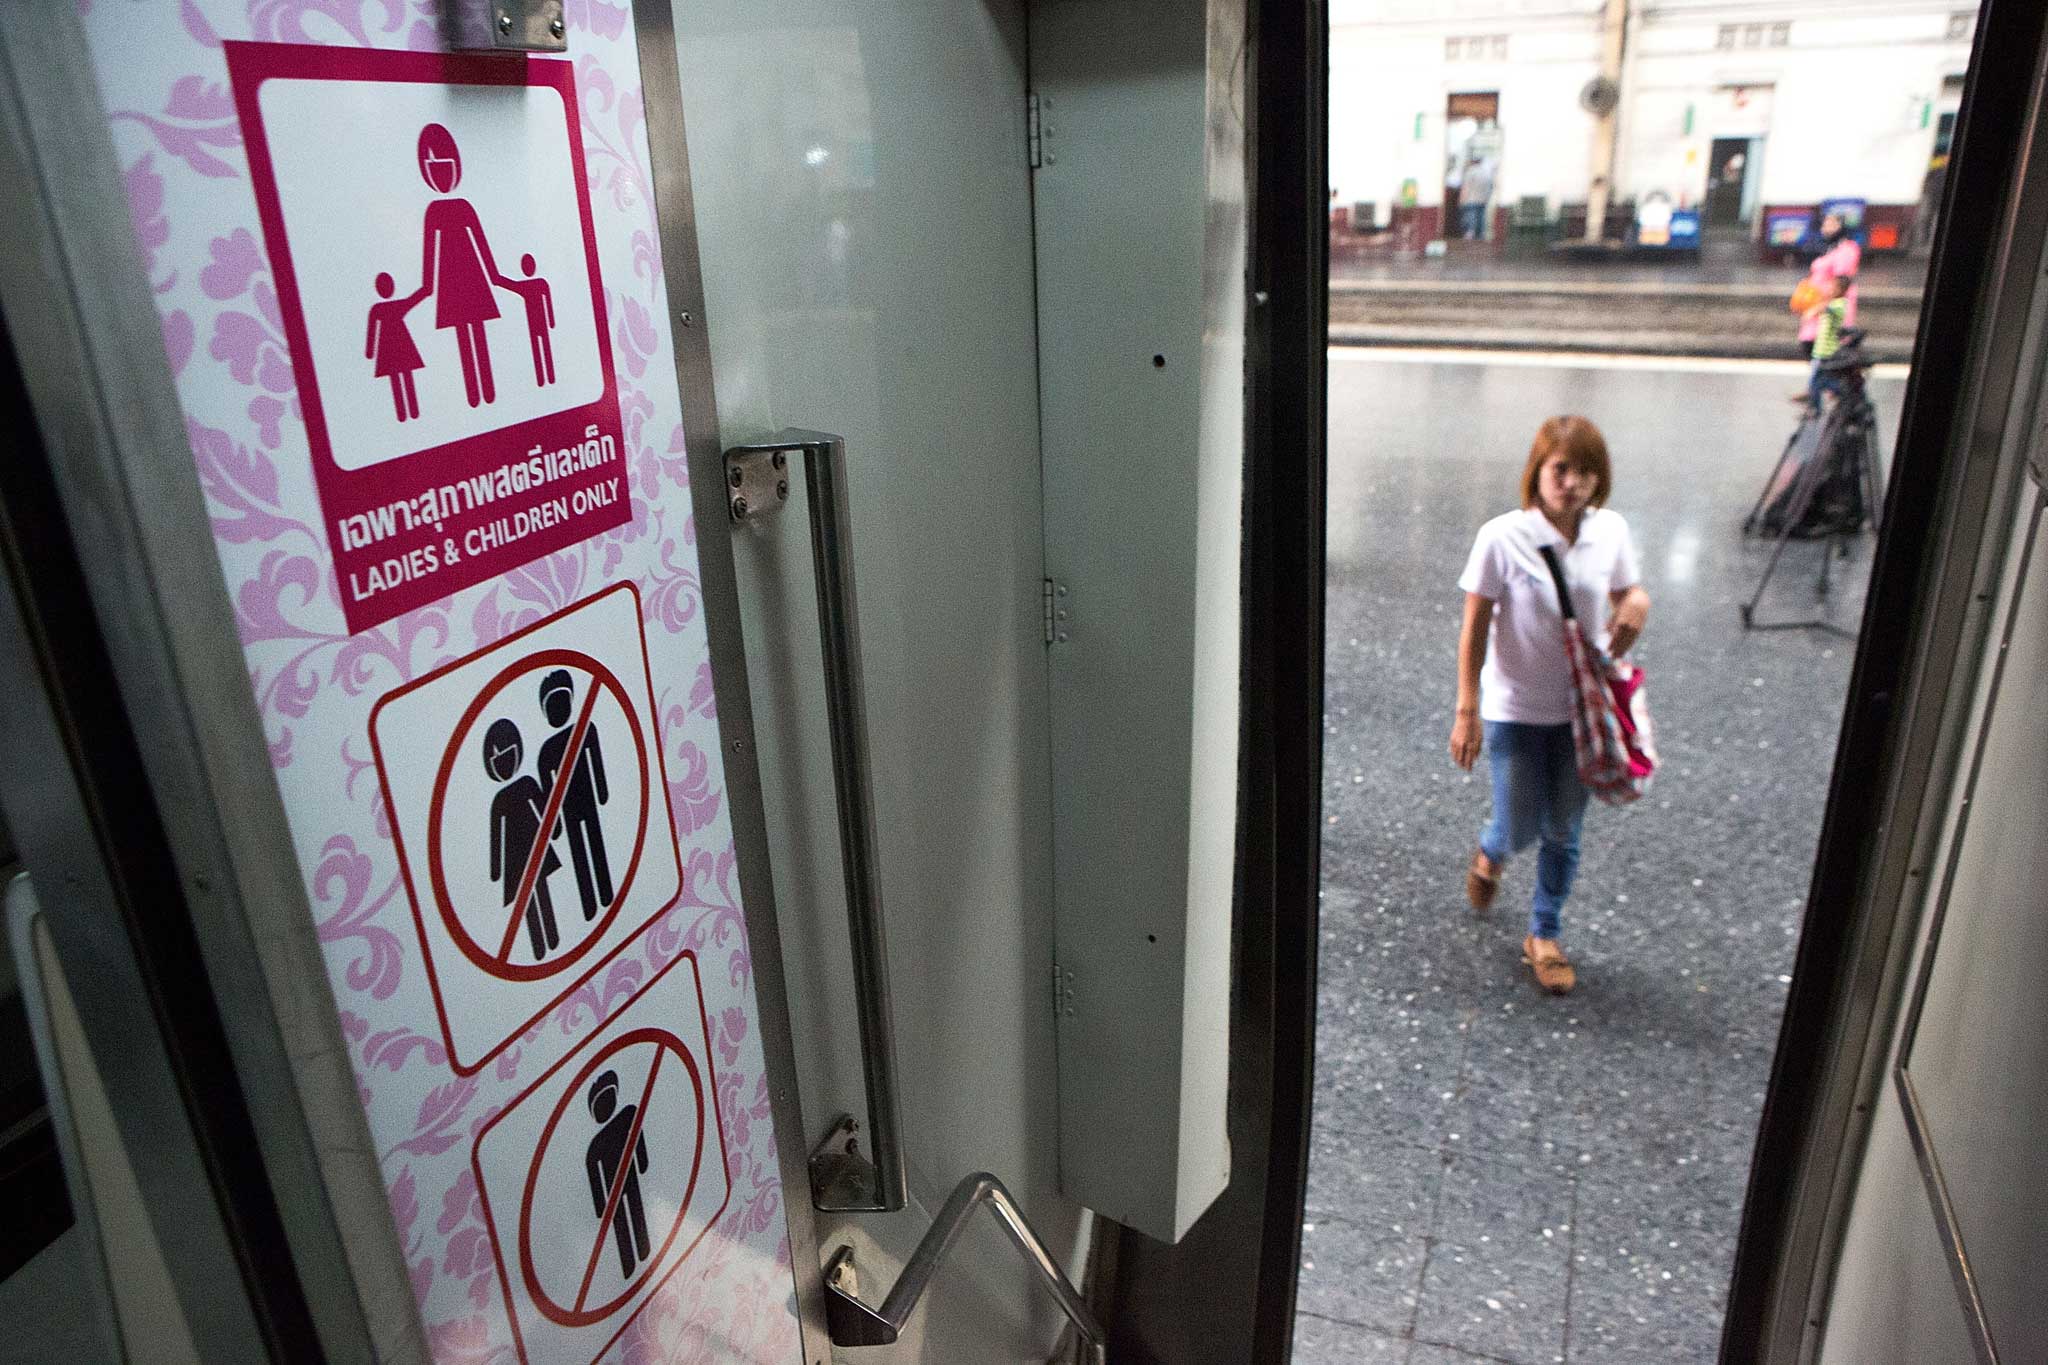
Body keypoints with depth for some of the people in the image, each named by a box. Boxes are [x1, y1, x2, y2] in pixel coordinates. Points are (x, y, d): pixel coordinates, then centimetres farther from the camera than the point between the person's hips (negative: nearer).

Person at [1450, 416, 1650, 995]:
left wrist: (1637, 605, -16)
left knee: (1563, 831, 14)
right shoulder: (1503, 537, -18)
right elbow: (1474, 628, -12)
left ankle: (1544, 936, 34)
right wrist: (1467, 712, -13)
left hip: (1584, 707, 3)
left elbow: (1629, 591, 10)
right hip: (1515, 709, -3)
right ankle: (1490, 853, 44)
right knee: (1520, 829, 6)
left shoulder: (1611, 531, -8)